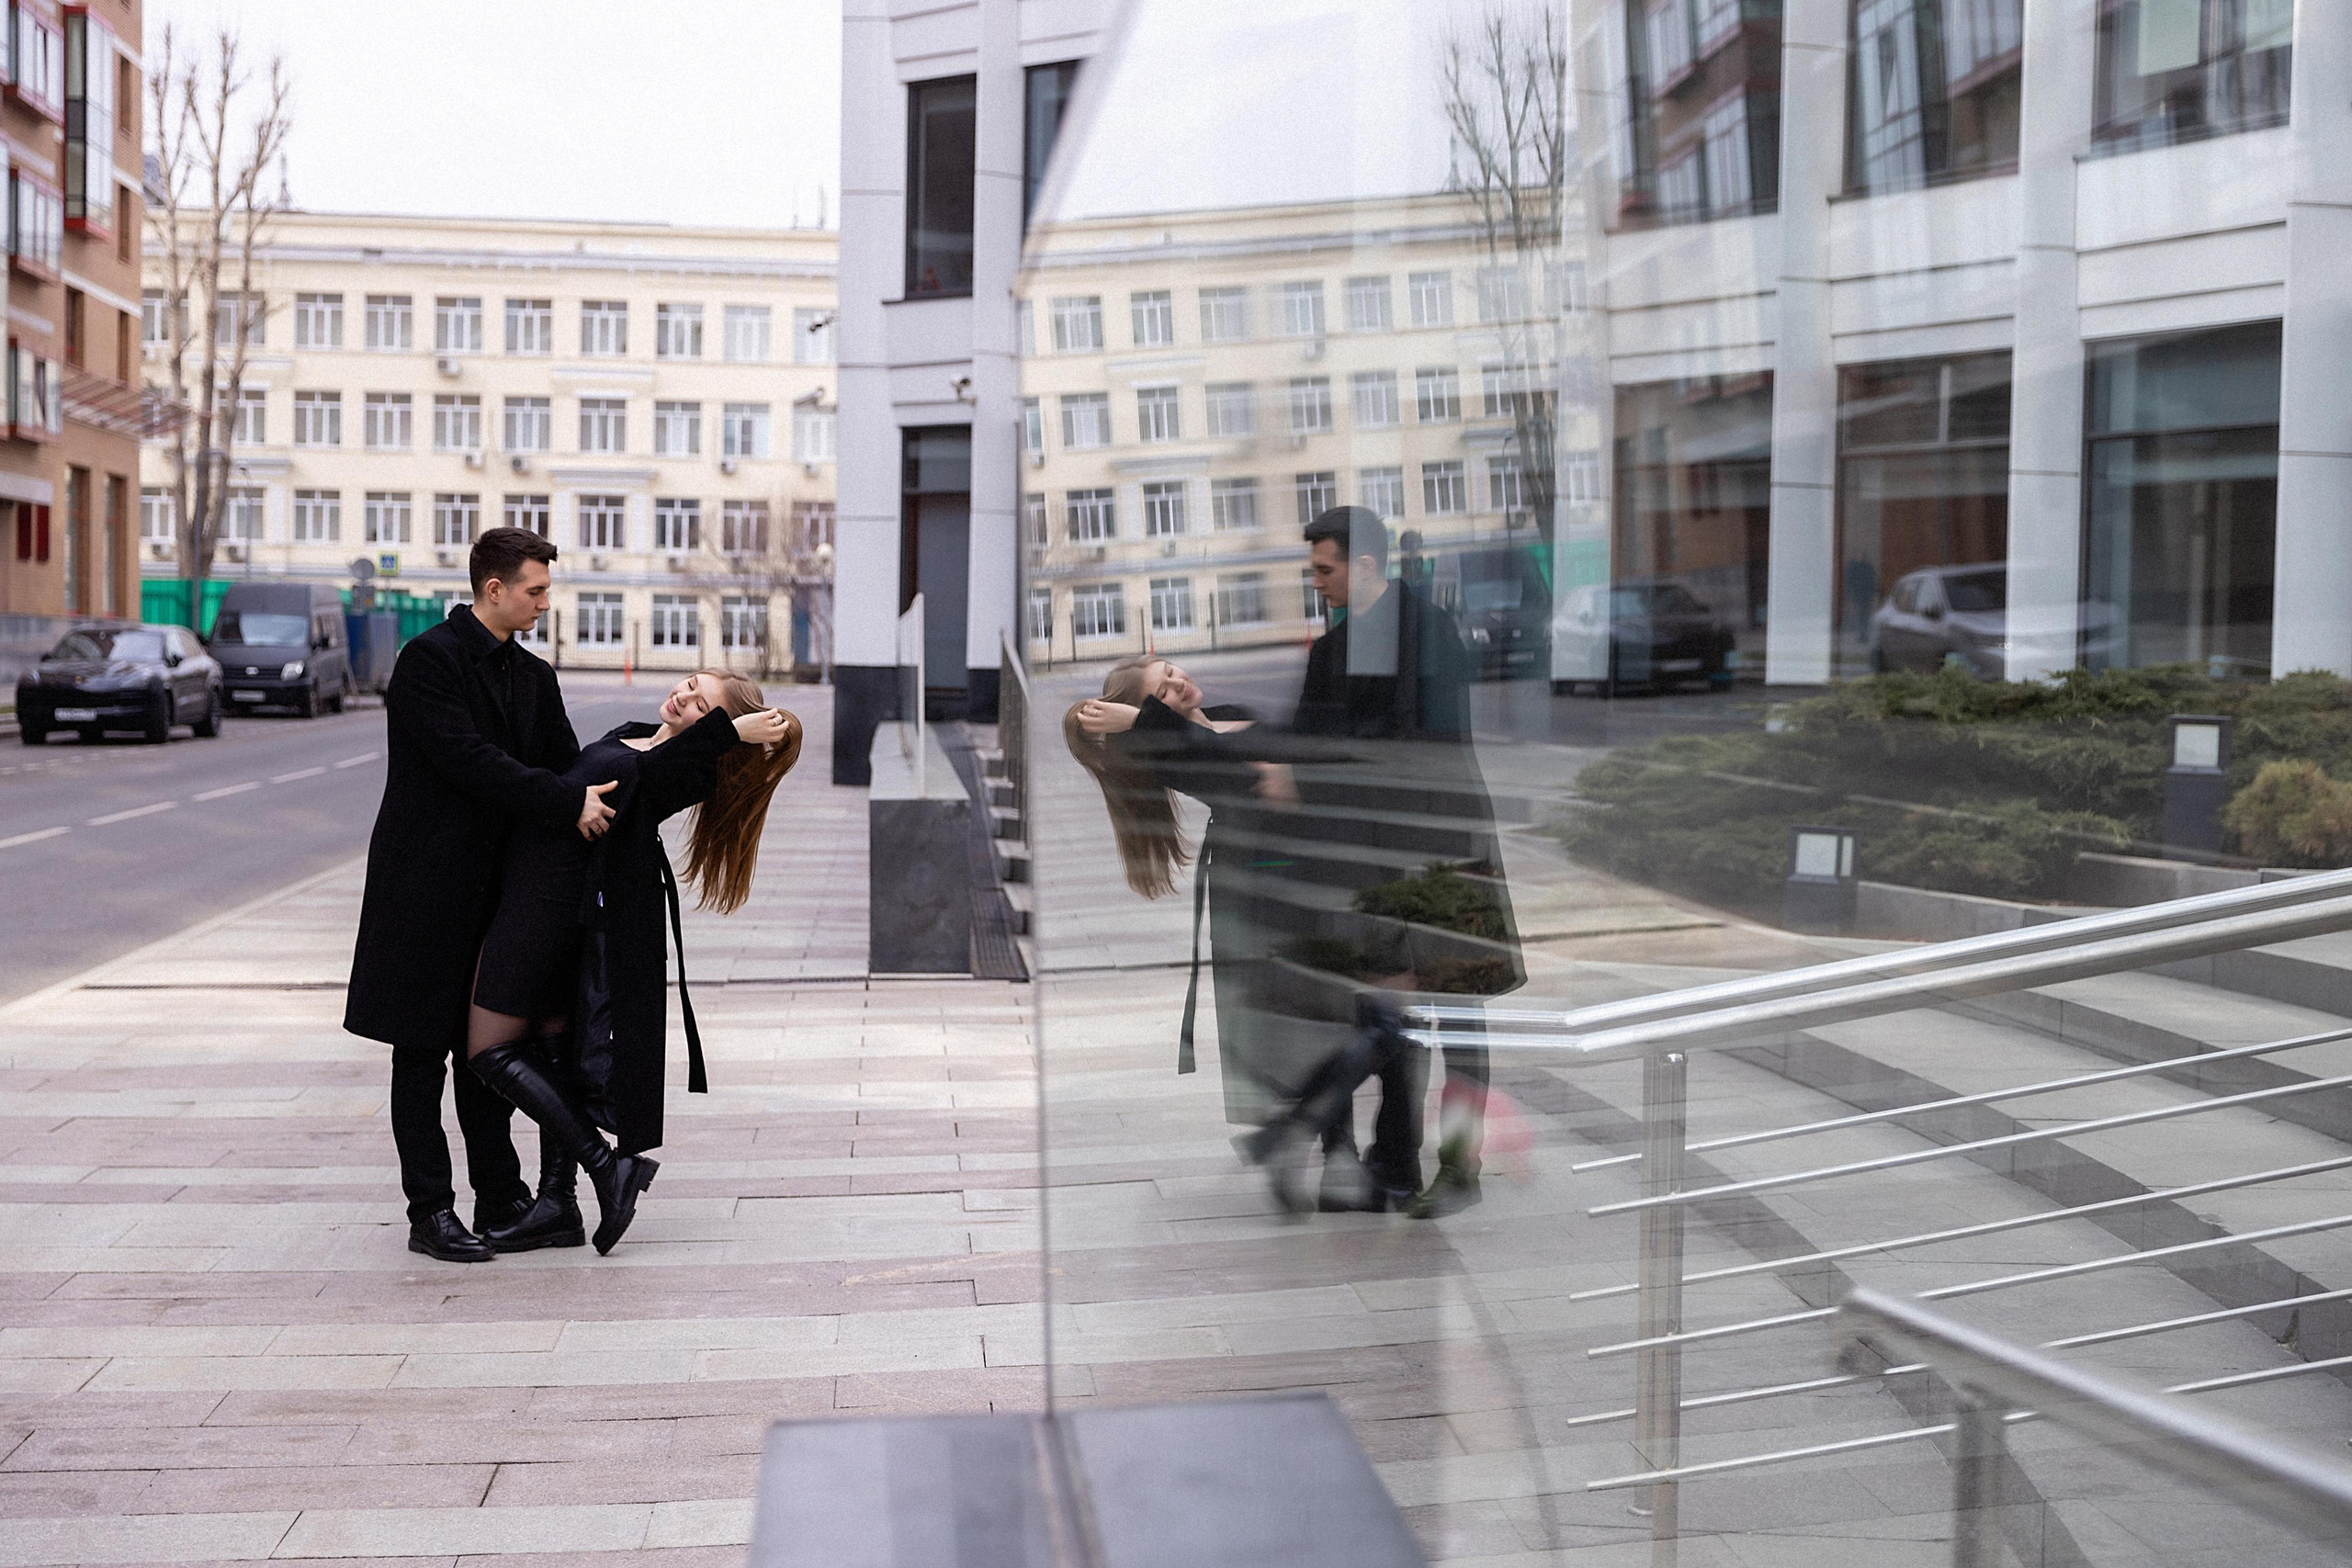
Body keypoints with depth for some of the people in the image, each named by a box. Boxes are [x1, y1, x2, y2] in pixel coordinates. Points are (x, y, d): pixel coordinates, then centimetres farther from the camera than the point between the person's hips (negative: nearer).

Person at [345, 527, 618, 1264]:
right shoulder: (429, 659, -12)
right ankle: (430, 1214, 8)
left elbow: (566, 766, 9)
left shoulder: (534, 677, 12)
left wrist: (595, 807, -10)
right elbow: (471, 762, -22)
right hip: (427, 891, -7)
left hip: (493, 891, 7)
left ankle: (501, 1205, 17)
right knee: (422, 1052, 2)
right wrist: (568, 805, -25)